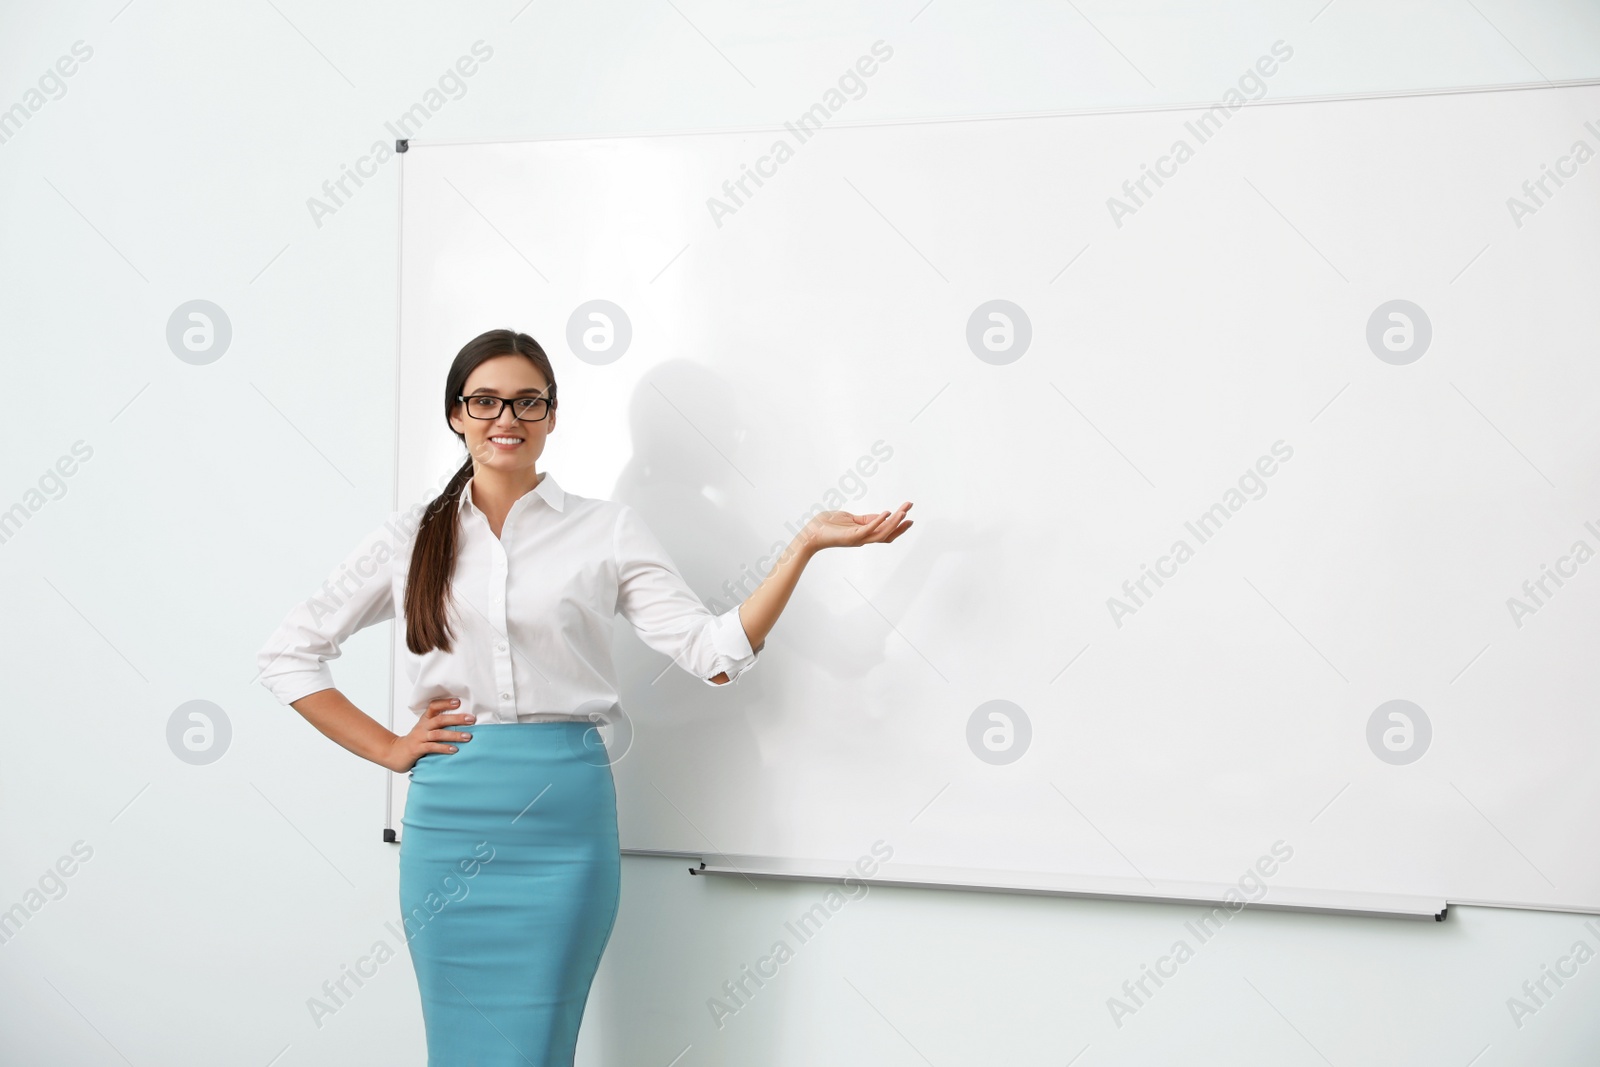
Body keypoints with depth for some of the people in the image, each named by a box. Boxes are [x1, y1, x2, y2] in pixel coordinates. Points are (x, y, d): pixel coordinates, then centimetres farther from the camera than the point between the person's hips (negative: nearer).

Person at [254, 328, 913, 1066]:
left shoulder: (608, 530, 3)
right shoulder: (411, 538, 7)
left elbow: (715, 654, -4)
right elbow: (286, 653, 12)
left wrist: (806, 545, -12)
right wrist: (388, 749, 3)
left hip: (562, 818, -1)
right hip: (449, 815, 2)